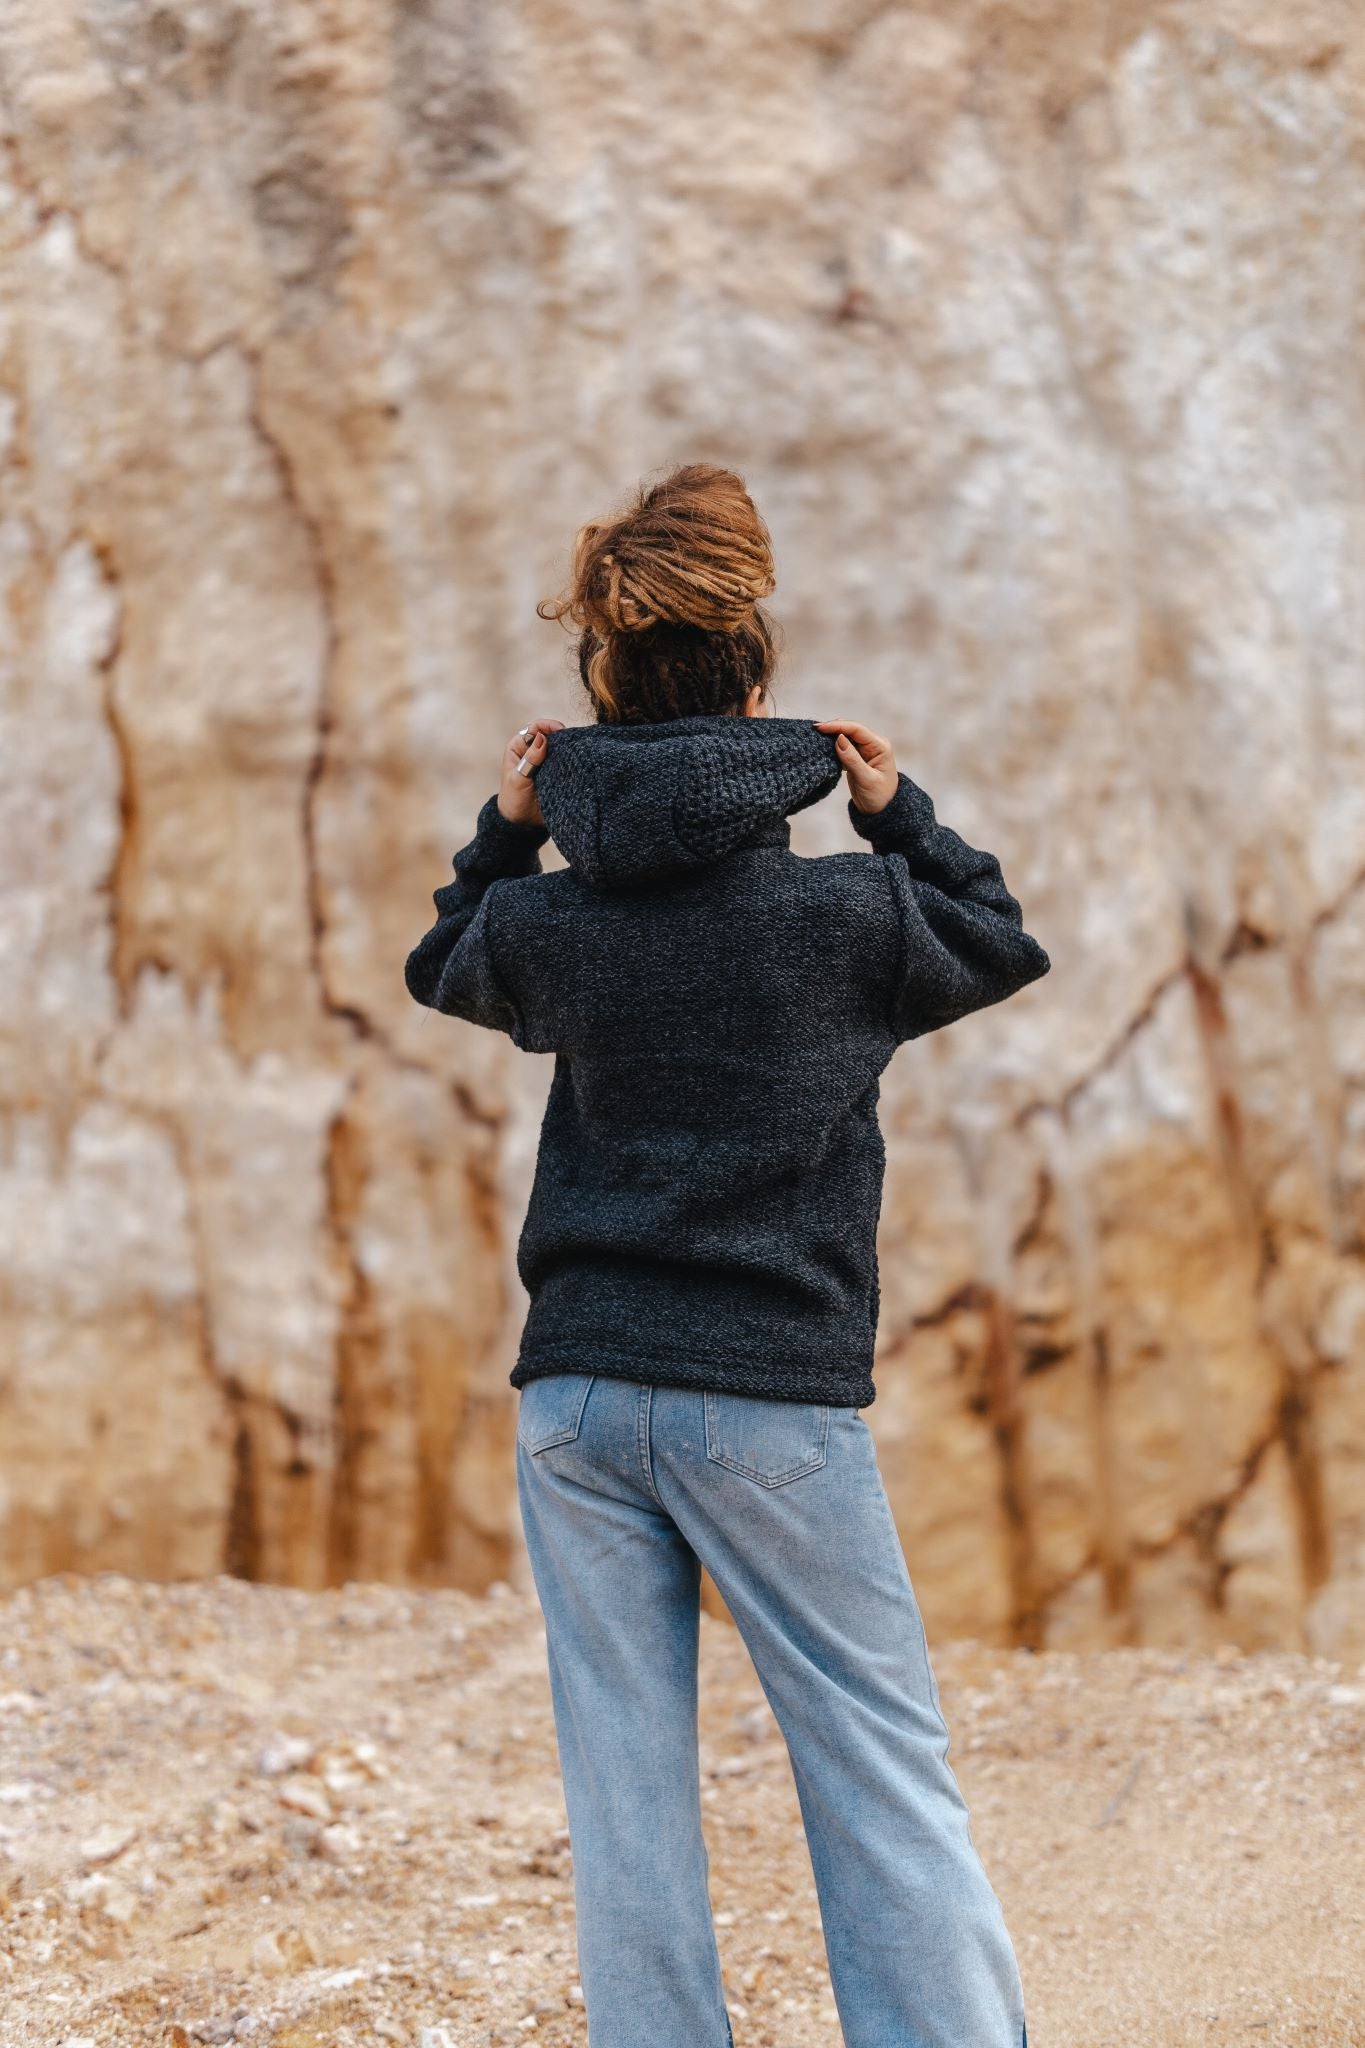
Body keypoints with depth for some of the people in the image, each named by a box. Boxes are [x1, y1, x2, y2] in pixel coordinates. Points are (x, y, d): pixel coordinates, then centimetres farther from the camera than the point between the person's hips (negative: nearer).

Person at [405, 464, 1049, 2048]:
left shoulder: (548, 922, 0)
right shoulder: (856, 908, -6)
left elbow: (446, 970, 23)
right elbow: (1004, 949, 14)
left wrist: (503, 833, 21)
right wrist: (901, 816, 17)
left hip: (577, 1394, 3)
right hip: (774, 1400, -3)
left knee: (625, 1788, 7)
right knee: (881, 1772, 4)